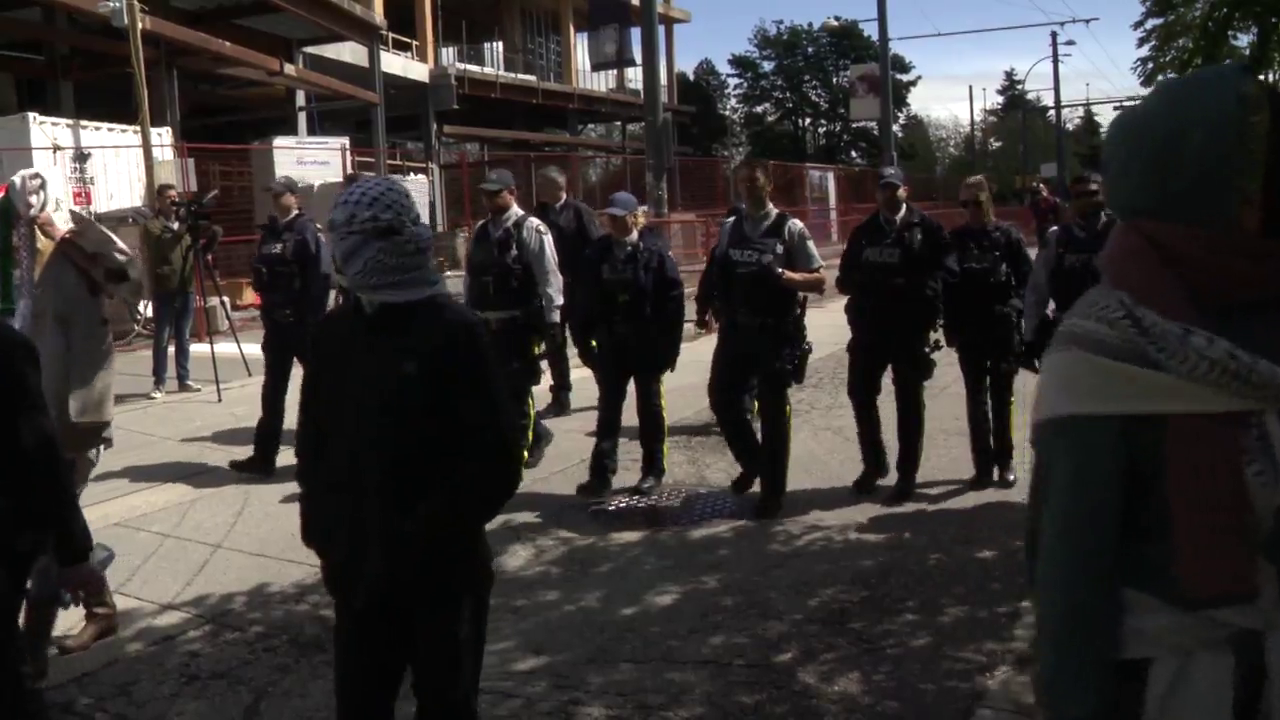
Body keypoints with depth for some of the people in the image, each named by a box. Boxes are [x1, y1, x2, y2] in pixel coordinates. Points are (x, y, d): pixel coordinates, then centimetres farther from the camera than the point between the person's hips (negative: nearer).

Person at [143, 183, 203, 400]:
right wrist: (181, 231, -31)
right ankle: (159, 384, 3)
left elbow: (194, 250, 15)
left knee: (183, 338, 10)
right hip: (164, 291, -5)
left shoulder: (184, 223, 16)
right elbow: (161, 244, -21)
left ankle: (184, 380, 17)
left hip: (186, 289, 5)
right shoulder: (152, 225, -2)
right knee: (162, 339, -2)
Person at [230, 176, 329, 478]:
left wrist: (315, 319, -20)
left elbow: (320, 278, -16)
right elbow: (261, 275, 15)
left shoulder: (306, 231, -8)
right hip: (276, 322, 7)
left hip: (304, 323, -7)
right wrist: (267, 309, 4)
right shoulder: (268, 232, 12)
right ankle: (264, 456, 16)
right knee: (272, 391, 10)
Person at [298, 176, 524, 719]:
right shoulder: (334, 334, 4)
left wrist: (429, 535, -16)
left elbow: (497, 459, -14)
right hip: (359, 568, 4)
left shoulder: (455, 332, -12)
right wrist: (323, 530, 1)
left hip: (443, 570, -4)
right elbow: (313, 444, 12)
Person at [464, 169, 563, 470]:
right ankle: (536, 433, 28)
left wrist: (552, 319, -14)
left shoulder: (530, 228, -6)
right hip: (487, 324, 7)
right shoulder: (480, 231, 13)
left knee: (517, 388, 1)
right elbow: (470, 277, 14)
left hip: (520, 323, -6)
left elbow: (549, 277, -10)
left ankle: (518, 450, 16)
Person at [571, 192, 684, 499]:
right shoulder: (597, 254, 2)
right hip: (611, 344, 3)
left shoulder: (655, 252, -8)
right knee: (608, 409, 6)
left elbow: (674, 299, -10)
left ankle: (653, 471, 20)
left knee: (649, 407, 9)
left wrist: (670, 344, -12)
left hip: (648, 344, -3)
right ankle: (601, 474, 9)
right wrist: (584, 340, 1)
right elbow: (586, 300, 5)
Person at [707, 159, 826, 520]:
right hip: (736, 329, 5)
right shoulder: (728, 230, 9)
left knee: (773, 410, 3)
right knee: (721, 396, 4)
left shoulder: (790, 228, -5)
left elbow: (819, 281, -6)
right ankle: (752, 462, 30)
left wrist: (783, 275, -22)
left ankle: (772, 491, 15)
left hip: (776, 332, -4)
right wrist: (711, 296, -2)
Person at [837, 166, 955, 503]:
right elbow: (845, 278, 9)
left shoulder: (926, 228, 0)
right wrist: (866, 283, -13)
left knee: (909, 401, 4)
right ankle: (874, 463, 26)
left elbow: (945, 270, -9)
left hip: (909, 327, -4)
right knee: (861, 393, 7)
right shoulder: (863, 231, 12)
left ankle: (907, 474, 14)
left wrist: (905, 286, -20)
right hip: (869, 326, 4)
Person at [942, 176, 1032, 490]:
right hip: (969, 330, 2)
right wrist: (950, 326, -1)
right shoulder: (954, 239, 5)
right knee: (975, 398, 5)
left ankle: (1004, 462, 16)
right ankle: (983, 464, 12)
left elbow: (1026, 277, -4)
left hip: (1003, 328, -2)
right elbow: (946, 285, 4)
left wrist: (1015, 310, -15)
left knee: (1001, 397, 7)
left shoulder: (1008, 235, 0)